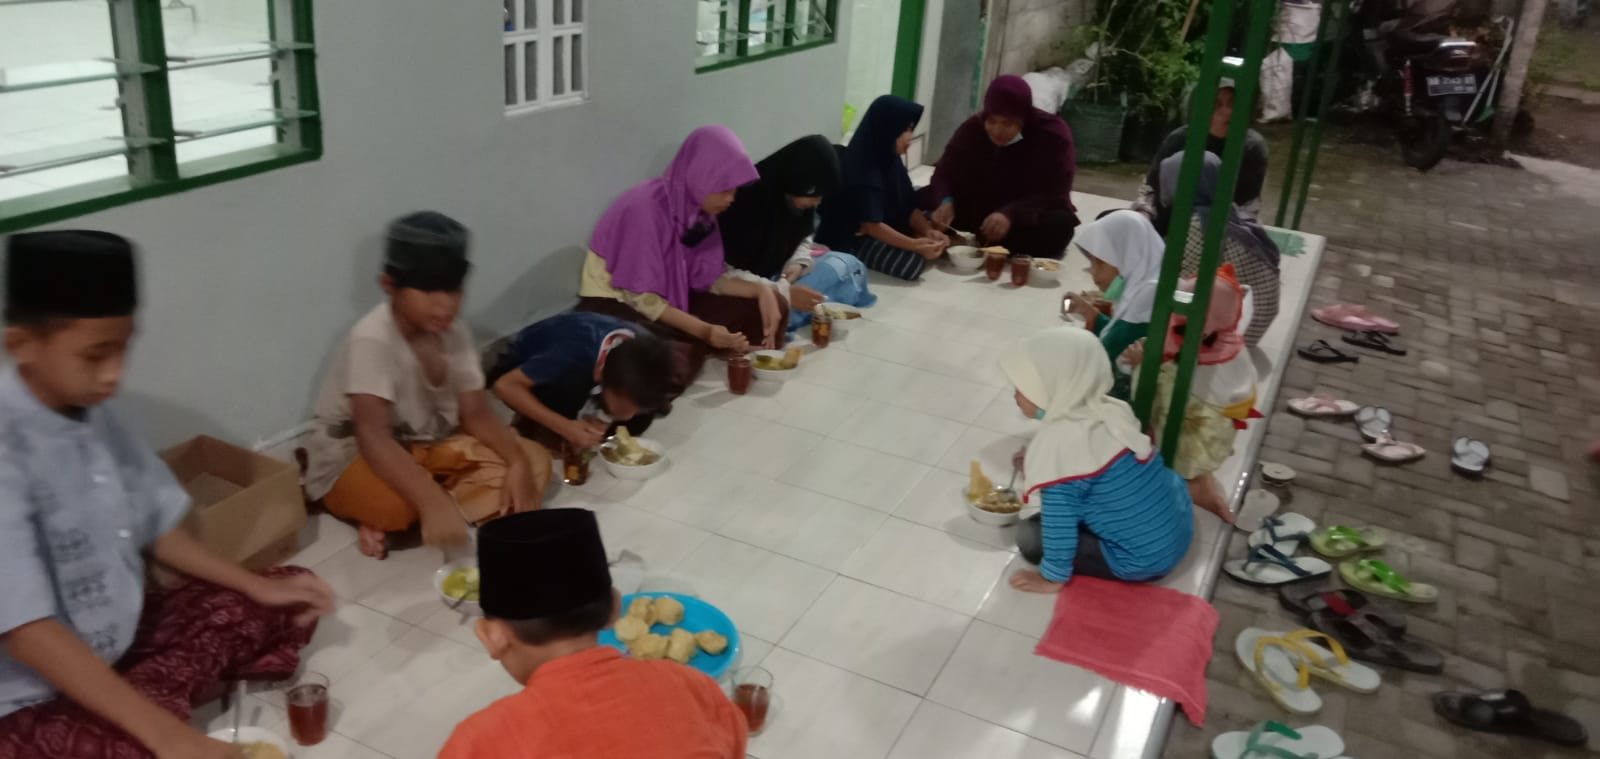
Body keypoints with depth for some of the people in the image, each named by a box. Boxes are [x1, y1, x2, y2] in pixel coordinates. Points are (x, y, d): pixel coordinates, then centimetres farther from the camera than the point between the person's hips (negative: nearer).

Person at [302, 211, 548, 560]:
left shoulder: (455, 333, -6)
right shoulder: (371, 339, -27)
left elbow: (477, 416, -4)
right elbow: (373, 437, -38)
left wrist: (517, 462, -25)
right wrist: (433, 500, -53)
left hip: (427, 447, 8)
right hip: (352, 459, -8)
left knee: (534, 461, -10)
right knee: (398, 504, -42)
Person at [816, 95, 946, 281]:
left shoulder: (890, 160, 4)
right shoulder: (861, 169, -24)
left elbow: (909, 206, 5)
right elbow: (871, 225, -29)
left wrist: (928, 231, -14)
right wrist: (915, 245, -34)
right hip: (850, 241, -9)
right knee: (914, 261, -28)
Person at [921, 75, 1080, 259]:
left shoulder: (1053, 134, -19)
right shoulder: (972, 128, -9)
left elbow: (1054, 194, -24)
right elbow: (945, 173, -7)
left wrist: (1012, 214, -42)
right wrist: (945, 201, -31)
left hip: (1027, 218, -3)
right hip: (976, 210, 3)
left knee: (1060, 224, -37)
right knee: (920, 201, -18)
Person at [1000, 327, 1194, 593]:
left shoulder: (1058, 445, -25)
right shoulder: (1108, 410, -4)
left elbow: (1058, 527, -18)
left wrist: (1052, 577, -3)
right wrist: (1036, 465, 14)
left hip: (1145, 558, -8)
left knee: (1029, 536, -3)